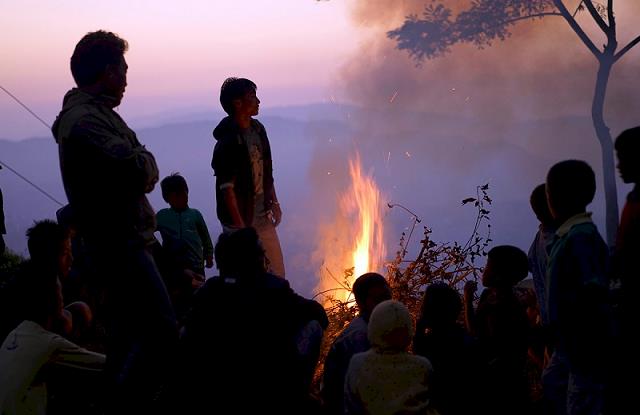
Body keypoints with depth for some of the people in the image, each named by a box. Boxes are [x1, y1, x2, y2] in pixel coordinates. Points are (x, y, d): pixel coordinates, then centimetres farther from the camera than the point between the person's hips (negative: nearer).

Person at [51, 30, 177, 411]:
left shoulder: (93, 113, 15)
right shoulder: (85, 119, -19)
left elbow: (143, 172, 15)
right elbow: (139, 170, -27)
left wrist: (141, 164, -6)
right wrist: (145, 160, -7)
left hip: (120, 241, 11)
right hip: (122, 245, -11)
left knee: (127, 331, 18)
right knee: (161, 332, -13)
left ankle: (119, 400, 29)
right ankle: (128, 405, -6)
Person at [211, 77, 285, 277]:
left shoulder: (258, 129, 6)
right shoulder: (228, 141, -18)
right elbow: (227, 188, -19)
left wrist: (274, 203, 12)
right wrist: (240, 226, -19)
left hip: (263, 218, 8)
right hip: (241, 221, -8)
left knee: (277, 273, 14)